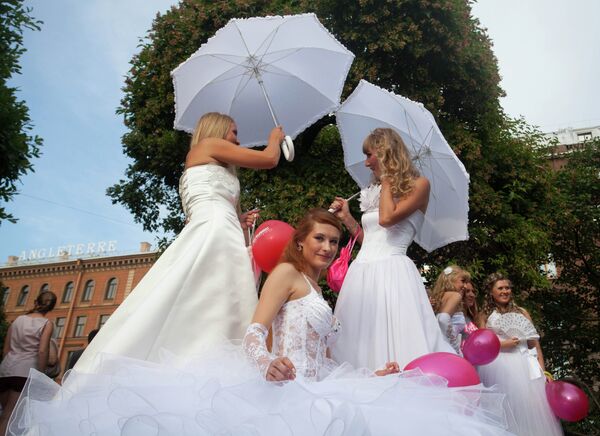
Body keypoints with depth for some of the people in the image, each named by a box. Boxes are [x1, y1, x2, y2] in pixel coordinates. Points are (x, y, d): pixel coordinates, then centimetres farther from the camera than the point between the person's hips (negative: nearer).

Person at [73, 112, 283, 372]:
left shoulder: (212, 171, 33)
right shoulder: (209, 144, 10)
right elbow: (269, 159, 9)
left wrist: (237, 221, 24)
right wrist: (275, 138, 28)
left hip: (219, 239, 9)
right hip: (213, 235, -9)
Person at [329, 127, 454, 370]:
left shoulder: (418, 185, 2)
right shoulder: (375, 193, 21)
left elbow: (387, 218, -16)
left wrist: (387, 179, -3)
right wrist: (346, 218, 16)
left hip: (391, 272, -6)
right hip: (362, 272, 7)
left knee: (394, 342, -11)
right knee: (357, 345, 4)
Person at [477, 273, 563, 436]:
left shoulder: (521, 312, 14)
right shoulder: (485, 315, 8)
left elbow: (534, 342, 9)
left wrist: (543, 370, 3)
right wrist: (502, 344, -11)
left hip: (523, 365, 2)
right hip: (497, 366, -2)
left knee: (528, 403, -3)